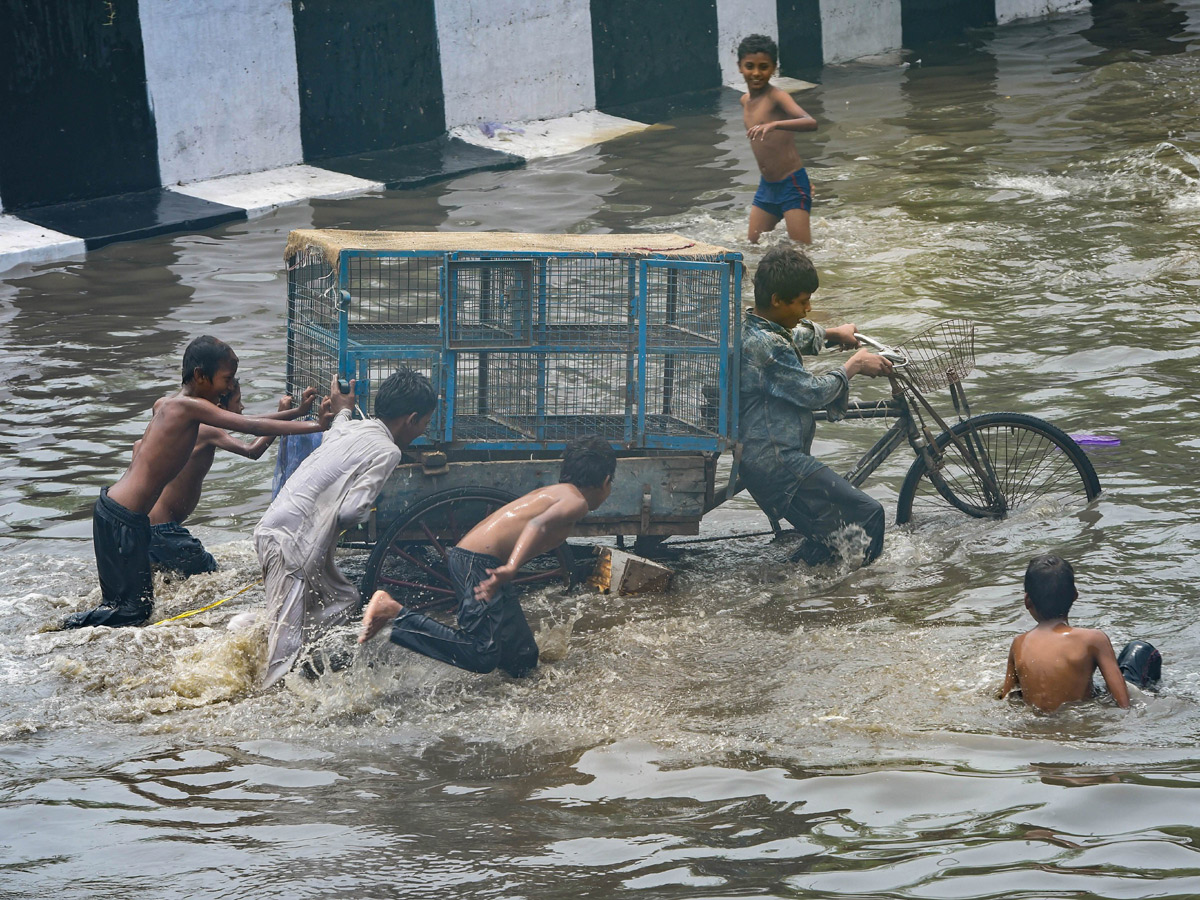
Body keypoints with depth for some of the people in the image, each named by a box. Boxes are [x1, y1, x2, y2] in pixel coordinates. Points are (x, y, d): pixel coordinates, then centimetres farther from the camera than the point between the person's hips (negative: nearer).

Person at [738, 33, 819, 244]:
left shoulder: (777, 97, -15)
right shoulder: (746, 101, 9)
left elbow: (811, 123, -33)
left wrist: (774, 124, -47)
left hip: (792, 185, -8)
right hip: (766, 187, 8)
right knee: (754, 245, 10)